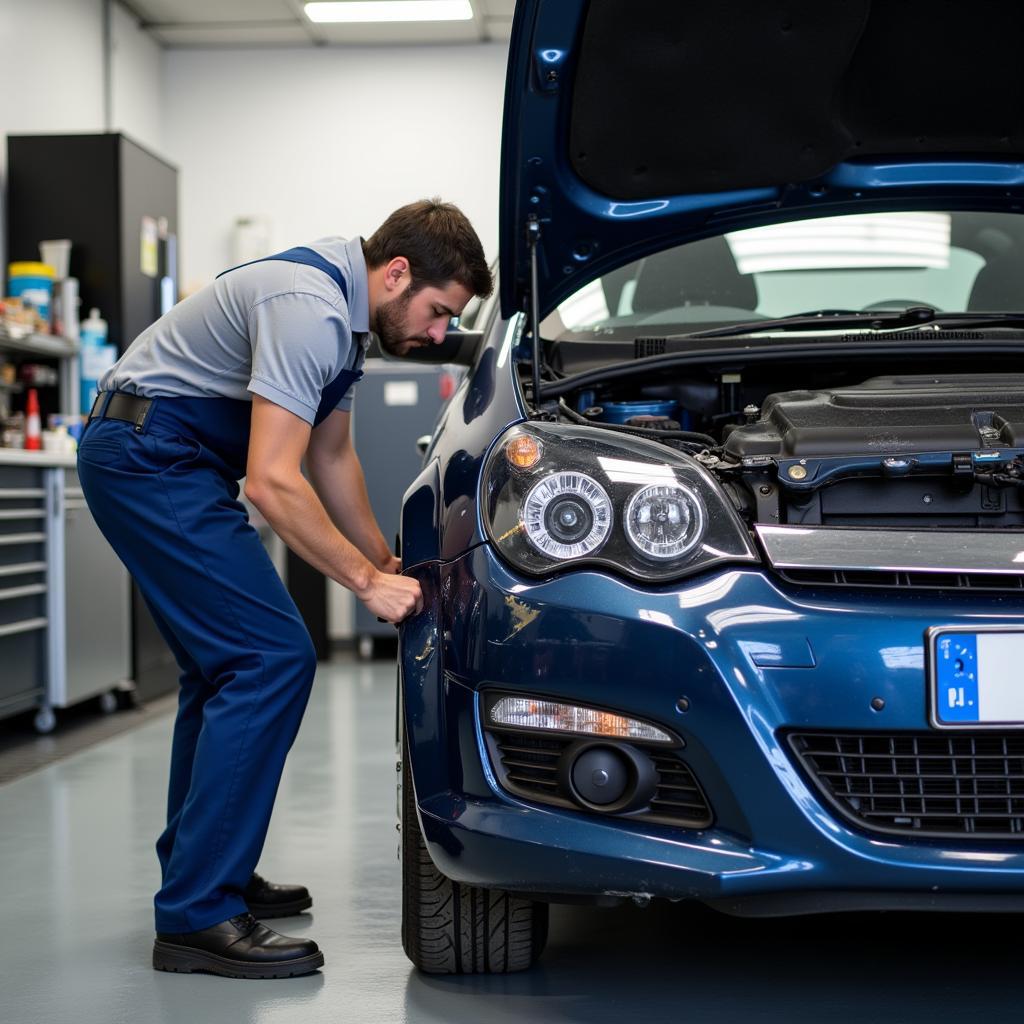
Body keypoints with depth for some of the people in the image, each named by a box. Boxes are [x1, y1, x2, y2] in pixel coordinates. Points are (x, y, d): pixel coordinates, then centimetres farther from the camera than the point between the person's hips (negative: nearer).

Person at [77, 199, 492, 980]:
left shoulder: (343, 310, 12)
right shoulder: (310, 309, -21)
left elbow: (331, 457, 20)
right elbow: (272, 481, -25)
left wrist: (387, 563, 19)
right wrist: (369, 580, -18)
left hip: (156, 458, 11)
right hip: (149, 454, -11)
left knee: (227, 666, 18)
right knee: (273, 657, -15)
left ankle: (201, 870, 30)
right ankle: (199, 917, -13)